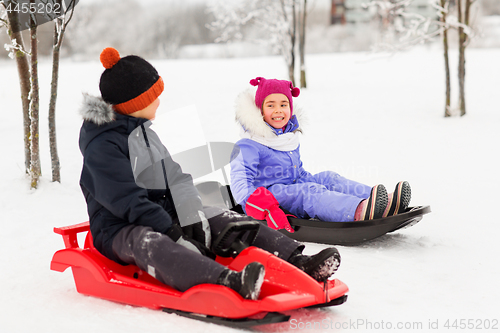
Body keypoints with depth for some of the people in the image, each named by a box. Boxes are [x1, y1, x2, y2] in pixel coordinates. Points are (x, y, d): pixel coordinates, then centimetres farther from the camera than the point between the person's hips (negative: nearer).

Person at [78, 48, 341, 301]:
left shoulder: (143, 132, 16)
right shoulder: (101, 146, -13)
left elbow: (174, 180, 8)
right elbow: (127, 201, -21)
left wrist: (192, 219, -8)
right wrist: (173, 233, -26)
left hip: (165, 217, 8)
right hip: (119, 231, -8)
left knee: (228, 221, -8)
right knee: (149, 244, -41)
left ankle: (298, 261, -22)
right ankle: (228, 282, -66)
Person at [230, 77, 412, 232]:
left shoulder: (290, 140, 19)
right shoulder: (249, 146, -11)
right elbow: (240, 180, -22)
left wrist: (320, 183, 21)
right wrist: (257, 202, -38)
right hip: (267, 194, -8)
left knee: (327, 178, -12)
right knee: (309, 192, -31)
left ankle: (386, 204, -32)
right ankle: (361, 212, -57)